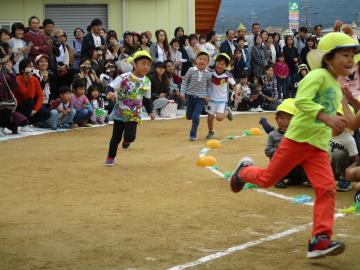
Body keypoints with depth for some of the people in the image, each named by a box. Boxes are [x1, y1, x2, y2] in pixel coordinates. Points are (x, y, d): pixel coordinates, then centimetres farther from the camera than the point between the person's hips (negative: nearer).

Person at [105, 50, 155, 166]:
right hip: (120, 112, -2)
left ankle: (127, 140, 24)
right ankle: (110, 157, 26)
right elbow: (112, 86, -15)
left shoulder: (146, 82, 1)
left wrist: (150, 112, 11)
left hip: (134, 114, 2)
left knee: (130, 136, -14)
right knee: (116, 137, 6)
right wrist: (110, 92, -36)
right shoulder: (124, 77, -13)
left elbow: (147, 99, 13)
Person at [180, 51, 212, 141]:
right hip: (191, 96, 1)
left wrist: (208, 95, 6)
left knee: (196, 116, -10)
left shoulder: (208, 74, -3)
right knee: (189, 116, 9)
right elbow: (185, 81, -1)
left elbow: (209, 86, 9)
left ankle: (193, 135, 3)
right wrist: (182, 92, -6)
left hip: (201, 98, -1)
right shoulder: (191, 70, -7)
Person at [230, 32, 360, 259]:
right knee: (267, 179, 8)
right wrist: (326, 118, -35)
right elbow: (301, 101, -25)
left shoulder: (337, 87, 17)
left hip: (319, 146, 7)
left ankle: (320, 240, -15)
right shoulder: (318, 75, -10)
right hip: (298, 138, -7)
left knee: (327, 189, -12)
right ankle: (244, 171, 42)